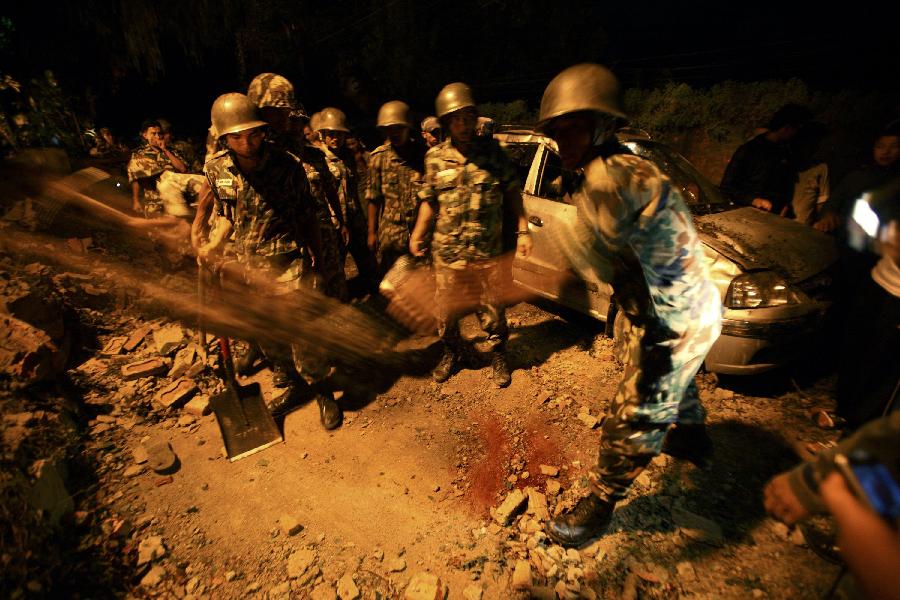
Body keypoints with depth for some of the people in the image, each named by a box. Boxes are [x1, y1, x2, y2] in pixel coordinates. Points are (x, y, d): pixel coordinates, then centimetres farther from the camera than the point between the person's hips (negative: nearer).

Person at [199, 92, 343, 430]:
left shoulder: (287, 165, -11)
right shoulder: (216, 170, -1)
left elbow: (307, 214, -1)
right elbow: (225, 214, 14)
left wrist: (318, 256, -1)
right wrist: (212, 246, -1)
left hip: (286, 263, -4)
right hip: (247, 266, 5)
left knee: (301, 333, -6)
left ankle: (322, 392, 17)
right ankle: (296, 381, 38)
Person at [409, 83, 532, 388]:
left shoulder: (493, 151, -1)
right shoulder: (435, 157, 2)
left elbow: (512, 192, 4)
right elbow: (429, 200, 10)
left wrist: (523, 230, -2)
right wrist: (417, 235, 0)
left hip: (489, 251, -1)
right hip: (447, 252, 2)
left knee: (493, 308, 11)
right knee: (446, 308, 12)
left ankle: (498, 355, 34)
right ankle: (451, 352, 38)